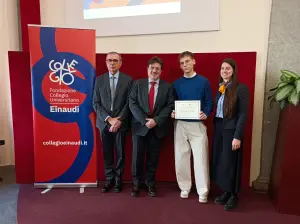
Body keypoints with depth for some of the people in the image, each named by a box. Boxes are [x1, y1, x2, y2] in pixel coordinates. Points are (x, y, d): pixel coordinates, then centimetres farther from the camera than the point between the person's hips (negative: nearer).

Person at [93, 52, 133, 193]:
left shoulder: (128, 80, 0)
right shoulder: (99, 79, 4)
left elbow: (129, 103, -4)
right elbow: (96, 103, 0)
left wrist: (119, 120, -14)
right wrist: (108, 118, -12)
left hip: (121, 123, -1)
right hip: (104, 122, 2)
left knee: (120, 153, 9)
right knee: (107, 153, 10)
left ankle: (118, 180, 24)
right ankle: (109, 179, 24)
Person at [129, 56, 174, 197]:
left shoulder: (167, 87, 5)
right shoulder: (137, 84, 4)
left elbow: (170, 106, -3)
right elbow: (132, 104, -4)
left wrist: (156, 120, -15)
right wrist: (144, 120, -14)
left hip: (158, 127, 1)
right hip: (140, 126, 0)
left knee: (153, 157, 9)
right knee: (137, 156, 4)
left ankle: (150, 184, 26)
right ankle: (136, 183, 22)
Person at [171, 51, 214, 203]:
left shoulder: (204, 81, 2)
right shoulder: (176, 83, 7)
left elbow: (209, 102, 1)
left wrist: (206, 114, -18)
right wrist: (172, 113, -11)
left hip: (197, 124, -2)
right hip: (180, 124, 3)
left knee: (200, 158, -1)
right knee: (181, 158, 7)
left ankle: (203, 191, 13)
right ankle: (184, 187, 24)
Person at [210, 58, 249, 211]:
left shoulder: (241, 88, -10)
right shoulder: (219, 88, 9)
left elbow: (243, 114, -13)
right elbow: (216, 109, 8)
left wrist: (238, 136, -17)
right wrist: (215, 128, 1)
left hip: (231, 129, -6)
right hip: (218, 128, 6)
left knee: (230, 162, 3)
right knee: (218, 161, 11)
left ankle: (233, 195, 21)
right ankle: (225, 192, 27)